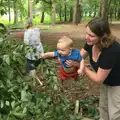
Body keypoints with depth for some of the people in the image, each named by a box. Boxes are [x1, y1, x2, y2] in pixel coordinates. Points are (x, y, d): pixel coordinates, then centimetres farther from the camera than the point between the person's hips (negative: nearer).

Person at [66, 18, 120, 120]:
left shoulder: (111, 51, -40)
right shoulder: (91, 43, -18)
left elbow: (98, 79, -31)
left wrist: (79, 65, -27)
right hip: (106, 82, 7)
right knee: (103, 107, 26)